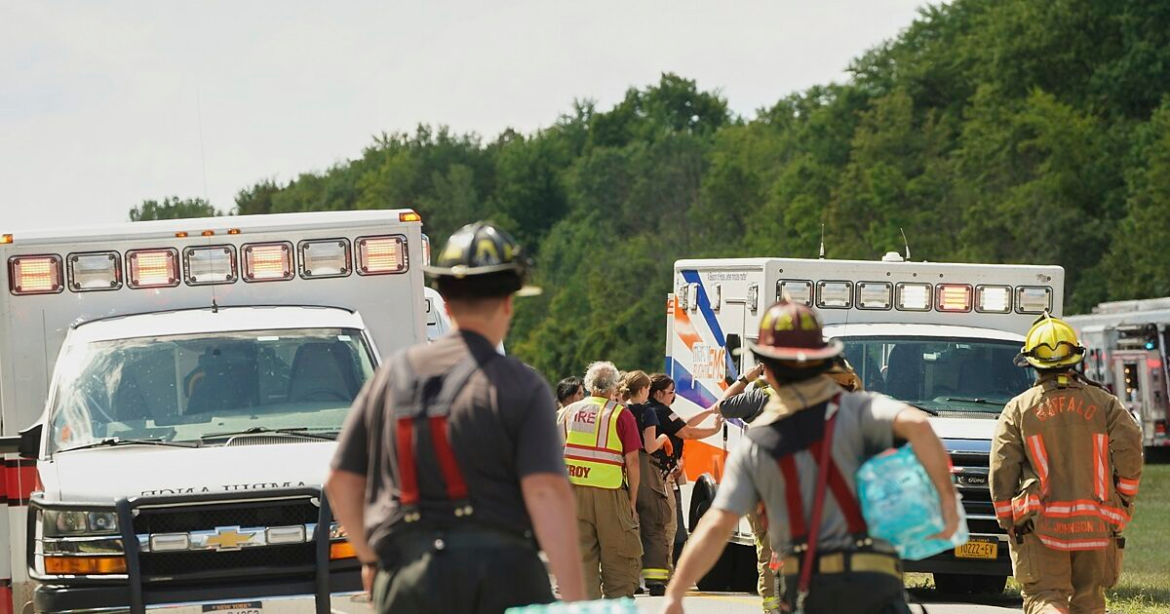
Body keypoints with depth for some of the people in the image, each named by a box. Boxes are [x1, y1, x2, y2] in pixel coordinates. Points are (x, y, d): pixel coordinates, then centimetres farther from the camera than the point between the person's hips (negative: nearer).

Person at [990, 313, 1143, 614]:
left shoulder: (1018, 409, 5)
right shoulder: (1103, 403, 8)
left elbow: (1002, 470, 0)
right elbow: (1129, 446, -4)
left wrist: (1008, 521, 9)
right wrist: (1123, 500, 8)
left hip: (1040, 524, -2)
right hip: (1095, 526, 2)